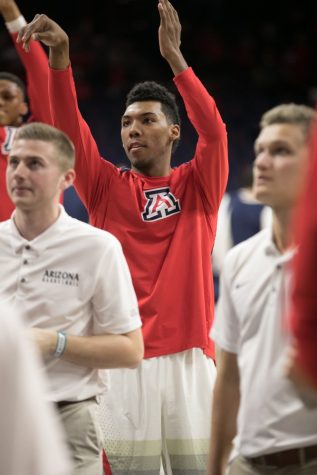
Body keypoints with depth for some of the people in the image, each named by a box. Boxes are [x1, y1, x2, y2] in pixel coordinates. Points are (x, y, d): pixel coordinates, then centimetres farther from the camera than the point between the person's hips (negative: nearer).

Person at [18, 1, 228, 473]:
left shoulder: (197, 186, 7)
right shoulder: (107, 188, 9)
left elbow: (214, 130, -10)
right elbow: (70, 127, -4)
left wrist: (174, 57, -20)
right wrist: (59, 56, -19)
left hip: (188, 357, 0)